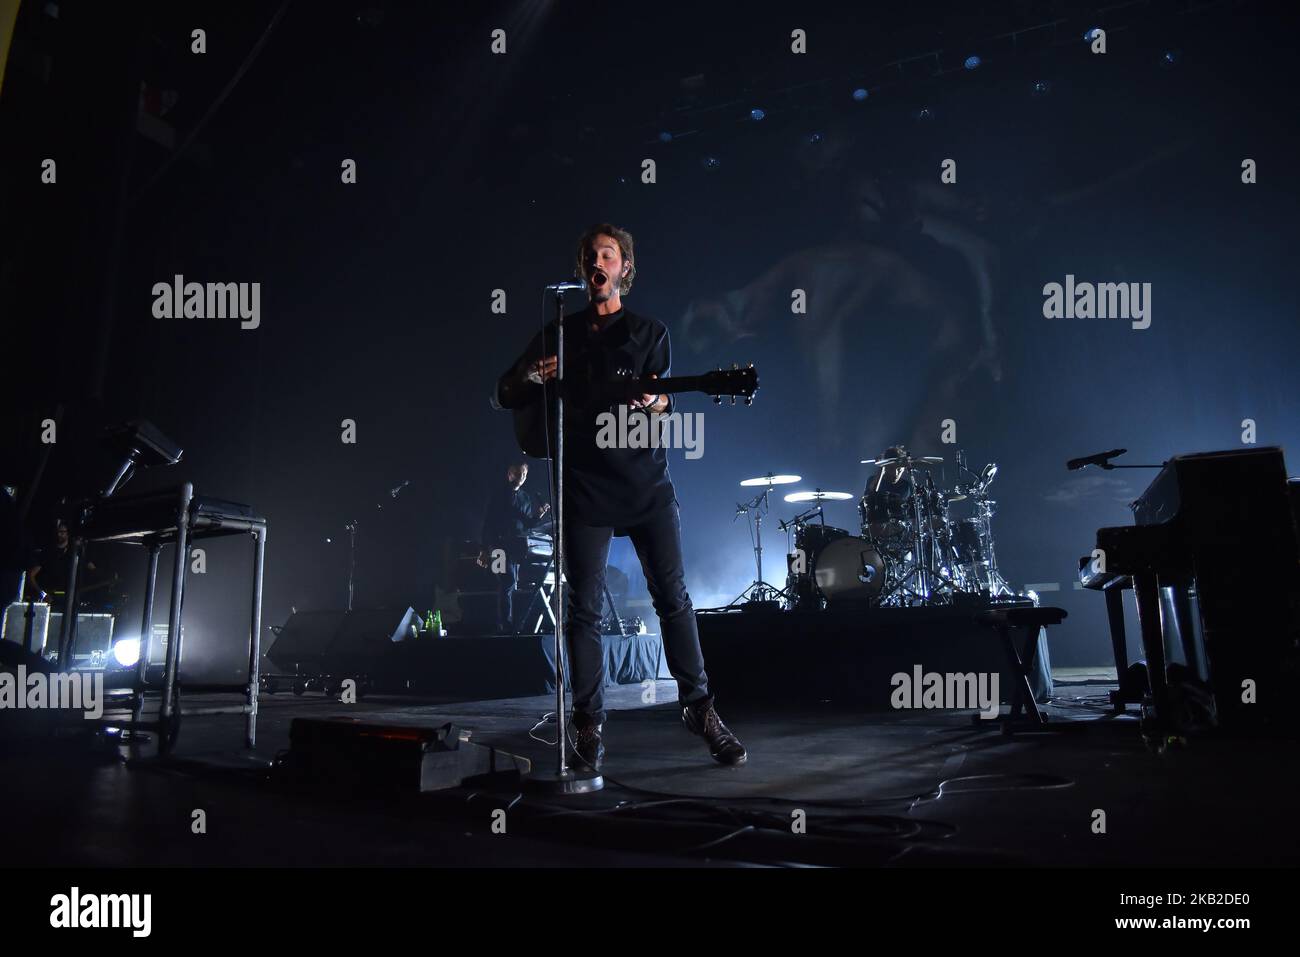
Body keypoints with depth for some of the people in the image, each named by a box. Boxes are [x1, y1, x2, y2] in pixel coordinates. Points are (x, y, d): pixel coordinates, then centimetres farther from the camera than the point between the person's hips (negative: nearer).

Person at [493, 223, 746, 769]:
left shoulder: (649, 332, 11)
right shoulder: (558, 334, 14)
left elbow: (663, 404, 1)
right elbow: (505, 395, 11)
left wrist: (656, 405, -23)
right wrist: (534, 378, -11)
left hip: (645, 482, 0)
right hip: (584, 487, 1)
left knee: (673, 597, -1)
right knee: (583, 609, 2)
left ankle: (699, 707, 13)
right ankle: (589, 724, 14)